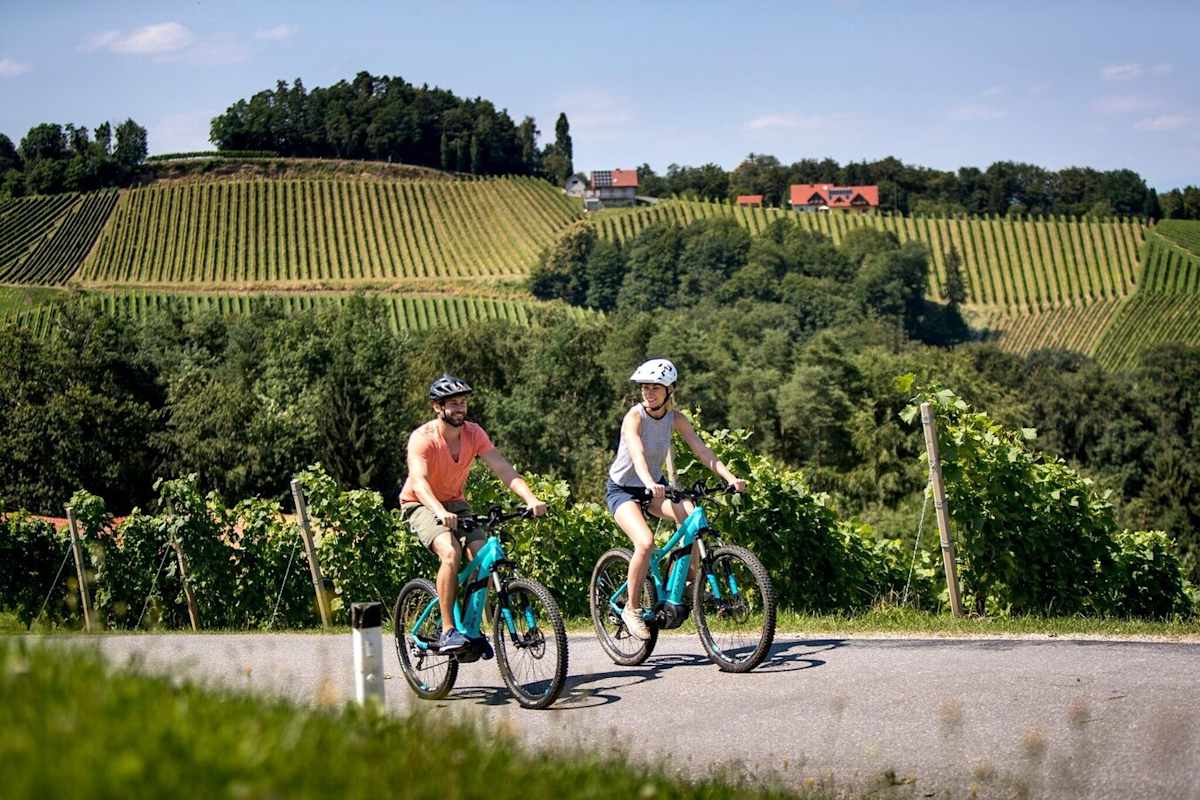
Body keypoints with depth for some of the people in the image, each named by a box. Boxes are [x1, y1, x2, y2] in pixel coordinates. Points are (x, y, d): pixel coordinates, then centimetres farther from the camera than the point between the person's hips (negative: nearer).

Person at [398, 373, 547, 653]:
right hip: (421, 505, -5)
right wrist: (440, 512, -57)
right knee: (451, 552, -31)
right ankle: (448, 631, -23)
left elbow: (502, 468, -19)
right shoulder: (422, 438, -23)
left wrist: (530, 499, -36)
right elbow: (418, 481, -38)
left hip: (454, 502, 5)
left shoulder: (474, 433, -10)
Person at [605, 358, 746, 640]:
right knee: (646, 541, -29)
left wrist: (730, 477, -28)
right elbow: (637, 454, -39)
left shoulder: (676, 419, -6)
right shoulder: (634, 417, -22)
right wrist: (650, 484, -58)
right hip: (622, 488, -5)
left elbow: (702, 450, -14)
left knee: (690, 515, -25)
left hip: (654, 485, 5)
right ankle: (632, 608, -12)